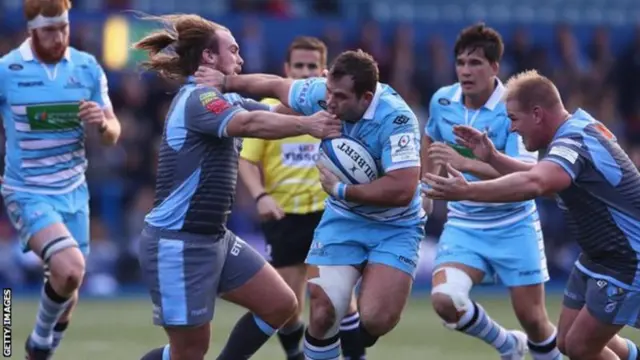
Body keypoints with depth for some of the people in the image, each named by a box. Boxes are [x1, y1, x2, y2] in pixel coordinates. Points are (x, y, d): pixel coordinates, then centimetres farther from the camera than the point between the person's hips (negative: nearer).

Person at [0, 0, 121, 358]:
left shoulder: (88, 68, -2)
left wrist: (103, 124, -18)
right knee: (70, 267, -26)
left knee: (68, 289, 12)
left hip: (73, 192, 5)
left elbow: (113, 135, 2)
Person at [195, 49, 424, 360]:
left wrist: (340, 191, -25)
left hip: (393, 227, -4)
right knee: (323, 312, -11)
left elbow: (402, 189, -34)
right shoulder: (322, 93, -13)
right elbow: (276, 86, 9)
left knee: (376, 319, -19)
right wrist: (226, 82, 8)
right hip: (343, 219, 4)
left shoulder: (395, 119, -29)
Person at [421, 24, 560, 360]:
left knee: (532, 318, 1)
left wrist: (465, 163, -41)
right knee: (444, 299, -19)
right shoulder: (442, 101, -4)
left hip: (513, 227, -3)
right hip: (463, 223, 3)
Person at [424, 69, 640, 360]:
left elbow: (533, 184, -49)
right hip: (598, 258, 10)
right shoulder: (581, 126, 3)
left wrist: (467, 191, -57)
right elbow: (543, 182, 19)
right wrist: (493, 159, 5)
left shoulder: (574, 143, -28)